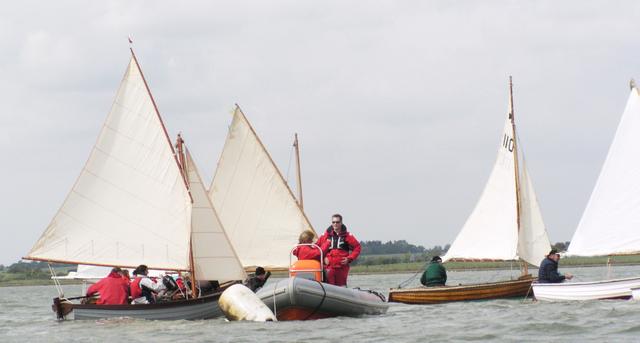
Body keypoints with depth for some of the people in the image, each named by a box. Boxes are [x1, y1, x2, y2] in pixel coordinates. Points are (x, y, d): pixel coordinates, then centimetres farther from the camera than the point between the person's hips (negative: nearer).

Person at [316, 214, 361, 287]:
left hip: (342, 267, 0)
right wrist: (322, 258, -1)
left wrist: (349, 258, -2)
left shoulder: (347, 236, 3)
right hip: (329, 267, 0)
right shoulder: (326, 235, 6)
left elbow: (357, 247, 7)